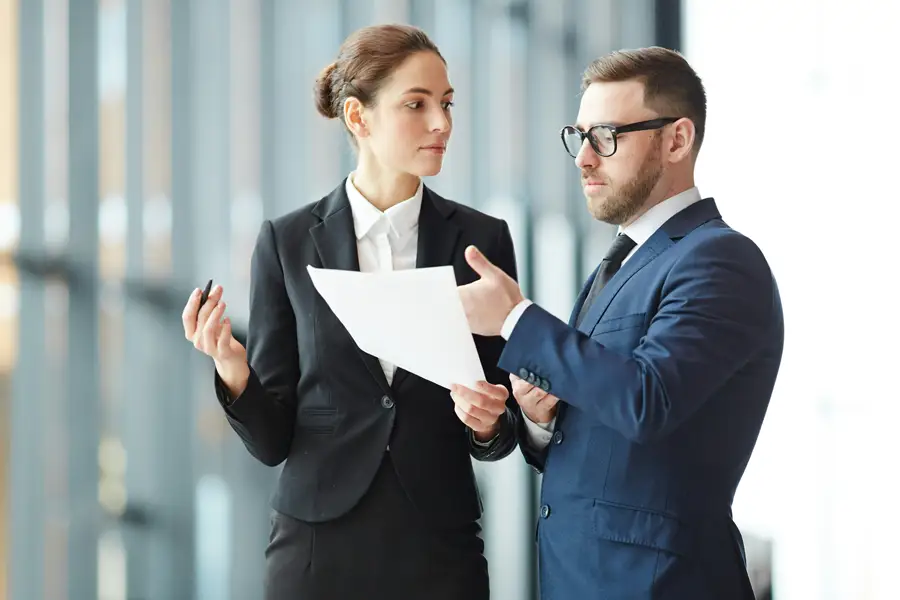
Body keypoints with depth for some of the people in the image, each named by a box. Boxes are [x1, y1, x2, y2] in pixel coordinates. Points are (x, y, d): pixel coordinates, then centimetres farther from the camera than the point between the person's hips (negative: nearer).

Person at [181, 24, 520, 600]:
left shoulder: (481, 239, 1)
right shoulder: (288, 242, -1)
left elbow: (505, 432, 6)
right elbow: (271, 437, -1)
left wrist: (488, 424, -16)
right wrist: (234, 373, -20)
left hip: (440, 550, 1)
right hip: (319, 549, -1)